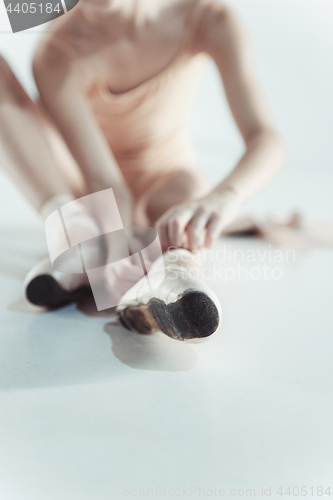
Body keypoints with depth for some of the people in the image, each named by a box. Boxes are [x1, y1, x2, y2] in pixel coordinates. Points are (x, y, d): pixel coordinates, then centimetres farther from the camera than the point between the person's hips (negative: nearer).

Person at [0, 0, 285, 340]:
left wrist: (226, 195, -52)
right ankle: (79, 234, -35)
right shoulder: (56, 57, -23)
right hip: (87, 196, 0)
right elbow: (103, 181, -32)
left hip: (162, 191, 1)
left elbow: (265, 136, -31)